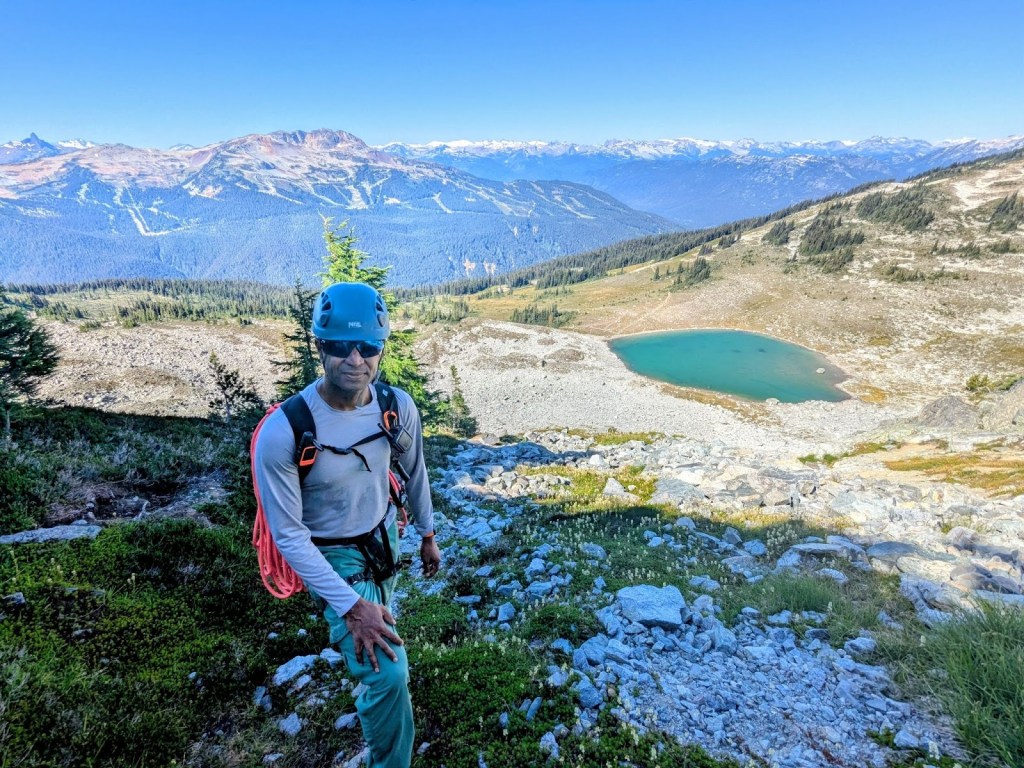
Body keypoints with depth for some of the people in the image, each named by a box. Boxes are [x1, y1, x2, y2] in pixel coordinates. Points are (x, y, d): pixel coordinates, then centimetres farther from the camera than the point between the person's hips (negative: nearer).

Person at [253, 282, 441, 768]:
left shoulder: (398, 407, -20)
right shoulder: (282, 433, -34)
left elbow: (414, 472, 1)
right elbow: (289, 536, -24)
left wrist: (427, 534, 12)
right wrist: (349, 605, -26)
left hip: (383, 538, 5)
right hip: (331, 556, -5)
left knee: (380, 628, 32)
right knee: (388, 672, -13)